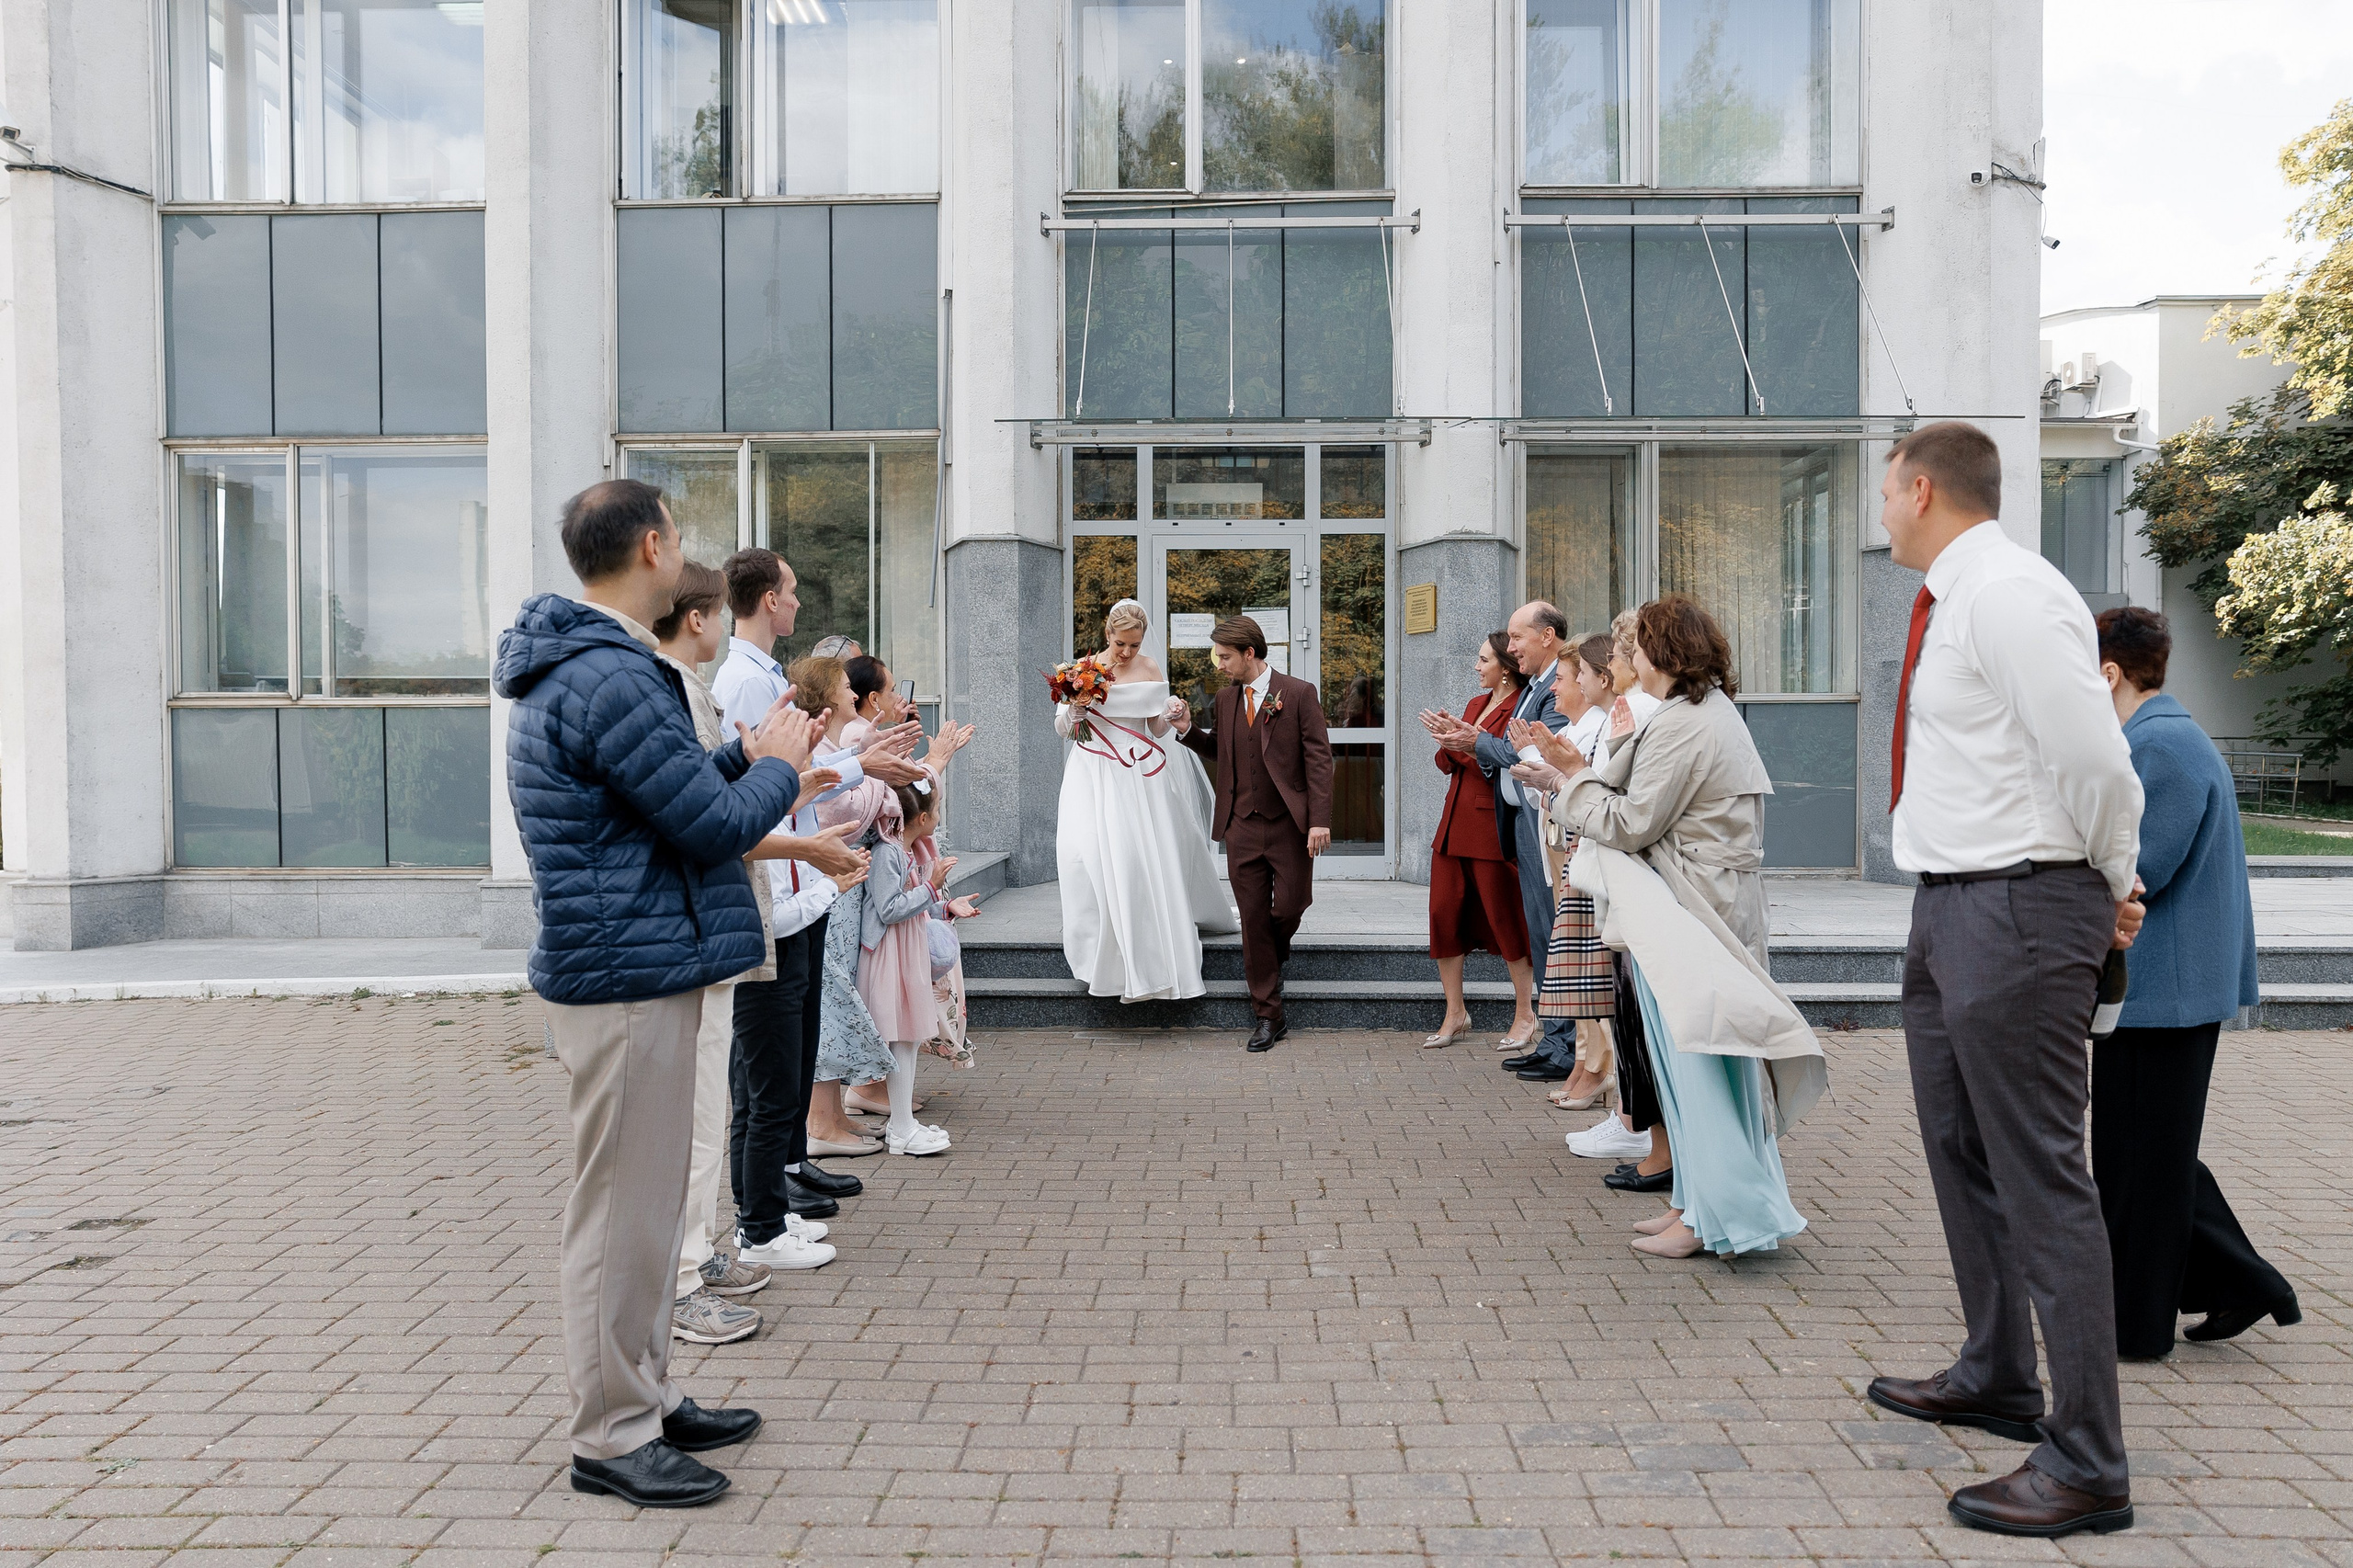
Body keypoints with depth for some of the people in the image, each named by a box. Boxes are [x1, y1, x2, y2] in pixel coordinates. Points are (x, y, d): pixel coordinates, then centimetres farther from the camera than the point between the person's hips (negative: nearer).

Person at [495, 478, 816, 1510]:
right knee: (624, 1212, 1)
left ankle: (644, 1398, 32)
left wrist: (742, 758, 11)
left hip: (628, 968, 11)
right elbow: (713, 825, -19)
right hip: (630, 975, -11)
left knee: (644, 1203, 19)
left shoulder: (575, 666, 15)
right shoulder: (610, 679, -21)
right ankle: (611, 1436, 14)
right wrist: (779, 768, -2)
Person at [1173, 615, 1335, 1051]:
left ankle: (1273, 951, 36)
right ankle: (1268, 1016, 12)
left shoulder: (1298, 693, -6)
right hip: (1242, 826, 4)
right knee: (1253, 918, 4)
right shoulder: (1226, 697, 10)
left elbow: (1318, 758, -8)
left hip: (1289, 823, -4)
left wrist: (1320, 820, -15)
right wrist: (1188, 729, 2)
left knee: (1290, 906, -2)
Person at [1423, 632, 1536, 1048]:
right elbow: (1447, 763, 18)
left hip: (1492, 826, -8)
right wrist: (1448, 741, -2)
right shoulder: (1475, 704, 18)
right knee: (1444, 913, 6)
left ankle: (1525, 1015, 14)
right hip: (1455, 824, 8)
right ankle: (1455, 1014, 16)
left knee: (1504, 917, 0)